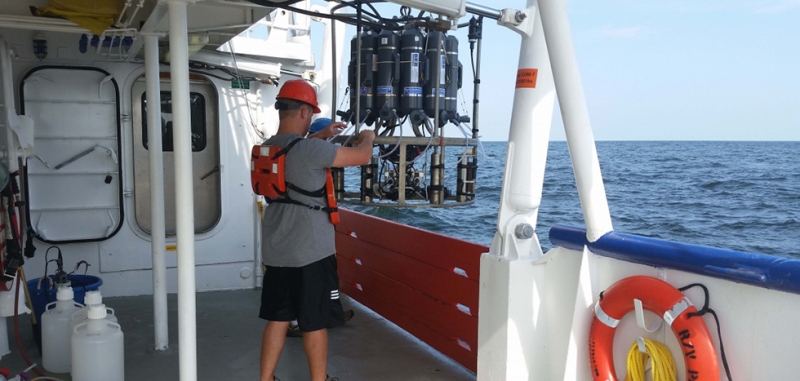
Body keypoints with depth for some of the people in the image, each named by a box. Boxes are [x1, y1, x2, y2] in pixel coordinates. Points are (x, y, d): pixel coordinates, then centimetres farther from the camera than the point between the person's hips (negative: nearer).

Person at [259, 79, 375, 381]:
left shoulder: (268, 147, 5)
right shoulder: (310, 149, -19)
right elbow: (362, 156, -12)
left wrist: (322, 135, 29)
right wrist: (367, 138, 8)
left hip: (276, 252, 8)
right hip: (311, 252, -7)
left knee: (277, 319, 16)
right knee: (315, 322, 7)